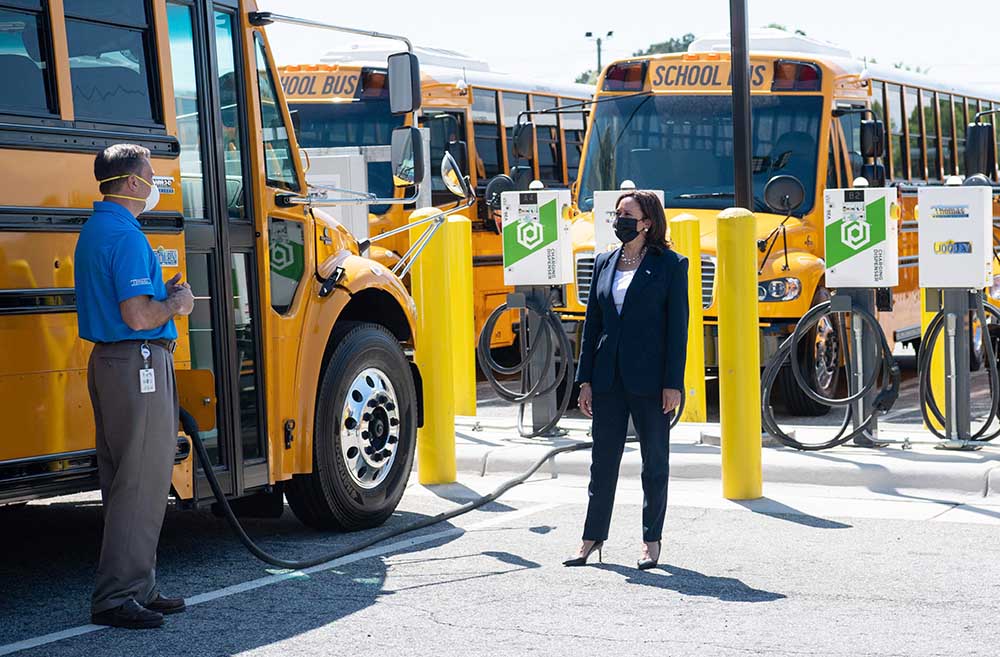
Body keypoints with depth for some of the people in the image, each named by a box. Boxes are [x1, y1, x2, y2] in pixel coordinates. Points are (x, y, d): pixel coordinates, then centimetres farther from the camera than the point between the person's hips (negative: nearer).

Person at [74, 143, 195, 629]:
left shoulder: (94, 229, 15)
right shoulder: (126, 236, -17)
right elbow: (138, 317, -24)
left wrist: (161, 292, 12)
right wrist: (176, 304, -7)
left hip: (107, 360, 11)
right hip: (139, 364, -11)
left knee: (123, 481, 13)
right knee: (143, 483, -6)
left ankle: (138, 589, 20)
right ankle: (115, 598, -4)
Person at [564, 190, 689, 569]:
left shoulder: (669, 265, -4)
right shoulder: (605, 263, 10)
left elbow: (677, 325, -7)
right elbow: (592, 322, 12)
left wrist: (673, 384, -12)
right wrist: (586, 379, 7)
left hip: (650, 378, -5)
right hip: (609, 378, 5)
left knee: (655, 461, 6)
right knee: (603, 460, 9)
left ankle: (651, 541, 16)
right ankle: (592, 539, 17)